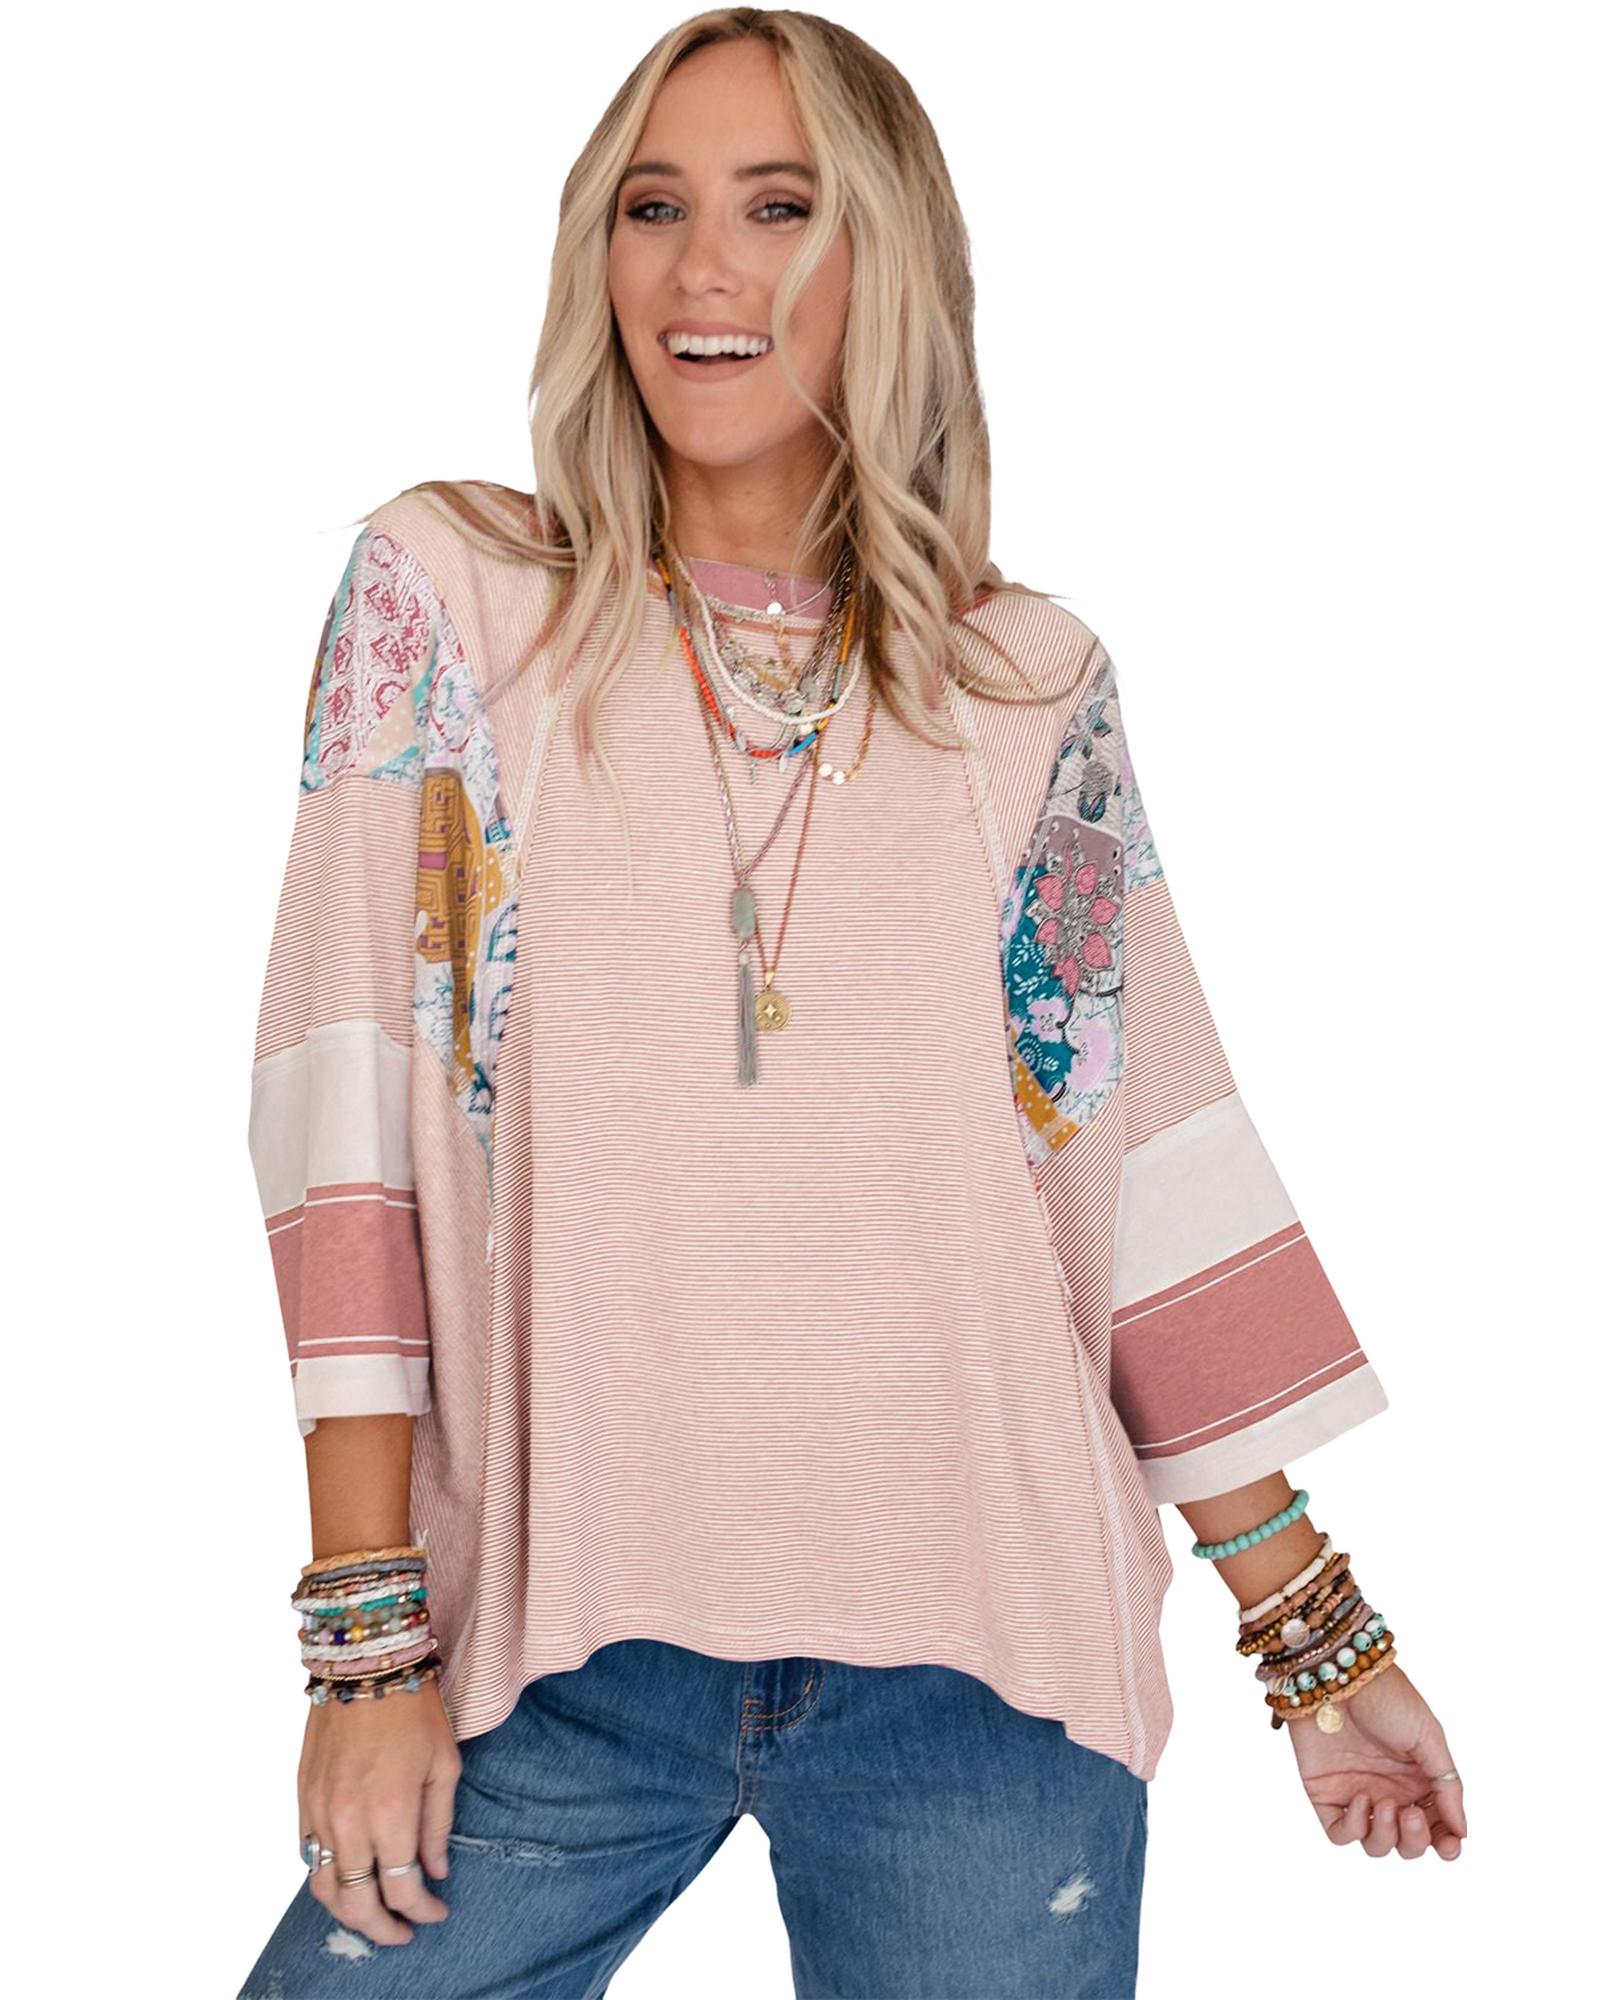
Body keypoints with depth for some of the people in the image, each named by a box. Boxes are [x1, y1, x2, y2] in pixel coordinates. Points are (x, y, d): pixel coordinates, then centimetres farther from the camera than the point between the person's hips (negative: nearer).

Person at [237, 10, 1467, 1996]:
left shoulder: (1031, 686, 5)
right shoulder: (447, 594, 1)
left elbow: (1156, 1169, 7)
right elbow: (345, 1104, -4)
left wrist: (1319, 1635, 8)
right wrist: (371, 1631, -8)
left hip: (976, 1667, 1)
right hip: (562, 1642, 0)